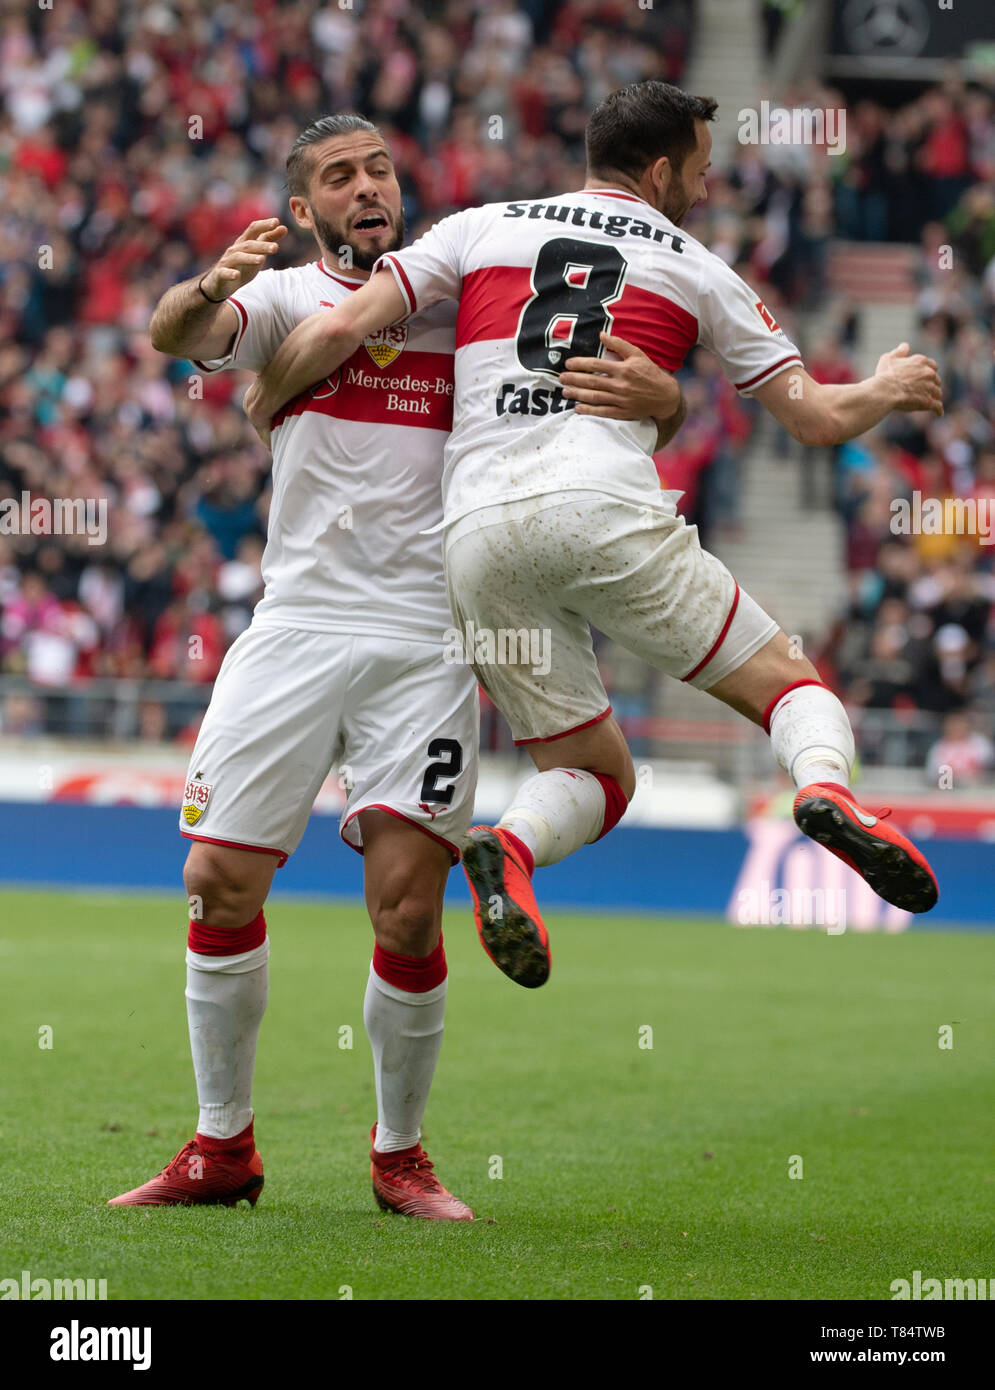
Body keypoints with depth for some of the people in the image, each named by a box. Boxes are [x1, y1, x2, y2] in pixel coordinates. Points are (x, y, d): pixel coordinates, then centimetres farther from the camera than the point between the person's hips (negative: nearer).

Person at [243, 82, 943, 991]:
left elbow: (343, 328, 8)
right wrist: (887, 390, 38)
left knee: (596, 774, 14)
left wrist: (266, 402, 26)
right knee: (788, 681, 10)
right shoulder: (698, 272, 15)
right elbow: (819, 418, 17)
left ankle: (510, 847, -19)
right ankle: (827, 786, -24)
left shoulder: (484, 229, 19)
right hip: (605, 508, -3)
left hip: (477, 534, 3)